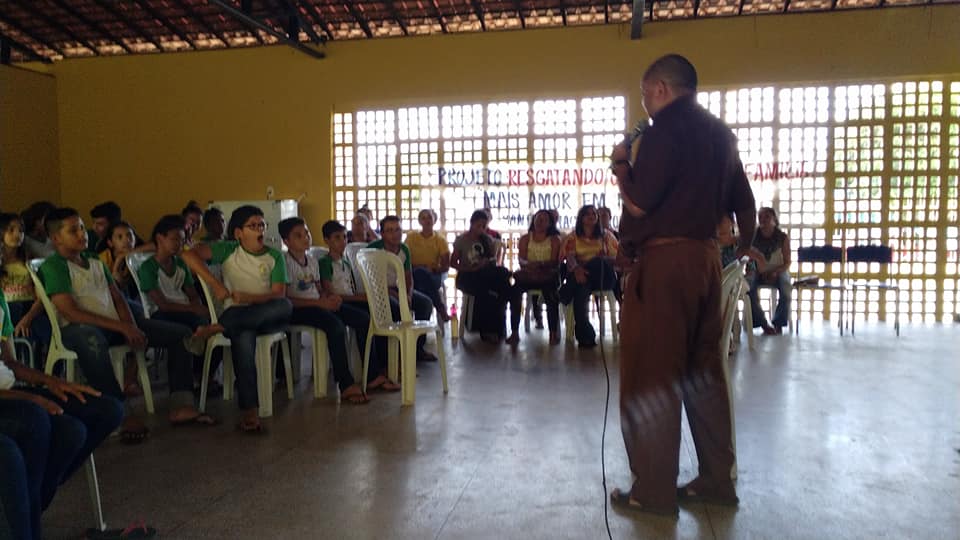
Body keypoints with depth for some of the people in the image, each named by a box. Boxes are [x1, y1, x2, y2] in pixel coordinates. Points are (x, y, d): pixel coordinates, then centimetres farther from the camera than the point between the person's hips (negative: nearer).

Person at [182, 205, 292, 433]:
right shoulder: (228, 250, 6)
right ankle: (249, 409, -37)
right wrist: (215, 284, -21)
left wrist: (249, 298, -18)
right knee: (243, 336, -39)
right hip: (236, 313, -2)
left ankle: (219, 328, -31)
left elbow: (279, 295, -1)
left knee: (285, 305, -34)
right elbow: (189, 255, -10)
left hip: (267, 317, 2)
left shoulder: (275, 256, 10)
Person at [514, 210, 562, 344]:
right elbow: (521, 260, 1)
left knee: (551, 297, -34)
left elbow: (554, 261, -5)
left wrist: (540, 264, -27)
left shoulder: (554, 239, 8)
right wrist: (527, 264, -25)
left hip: (548, 275, -2)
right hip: (528, 275, 2)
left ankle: (554, 333, -28)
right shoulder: (525, 238, 14)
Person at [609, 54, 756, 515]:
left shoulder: (665, 131, -9)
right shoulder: (720, 133, 16)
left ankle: (654, 490, 5)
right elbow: (744, 203, 19)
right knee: (703, 372, 13)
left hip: (663, 259, -8)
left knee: (651, 377, -2)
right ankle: (717, 479, 20)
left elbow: (640, 200, -15)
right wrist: (744, 247, 32)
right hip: (706, 257, 8)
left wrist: (620, 165, 2)